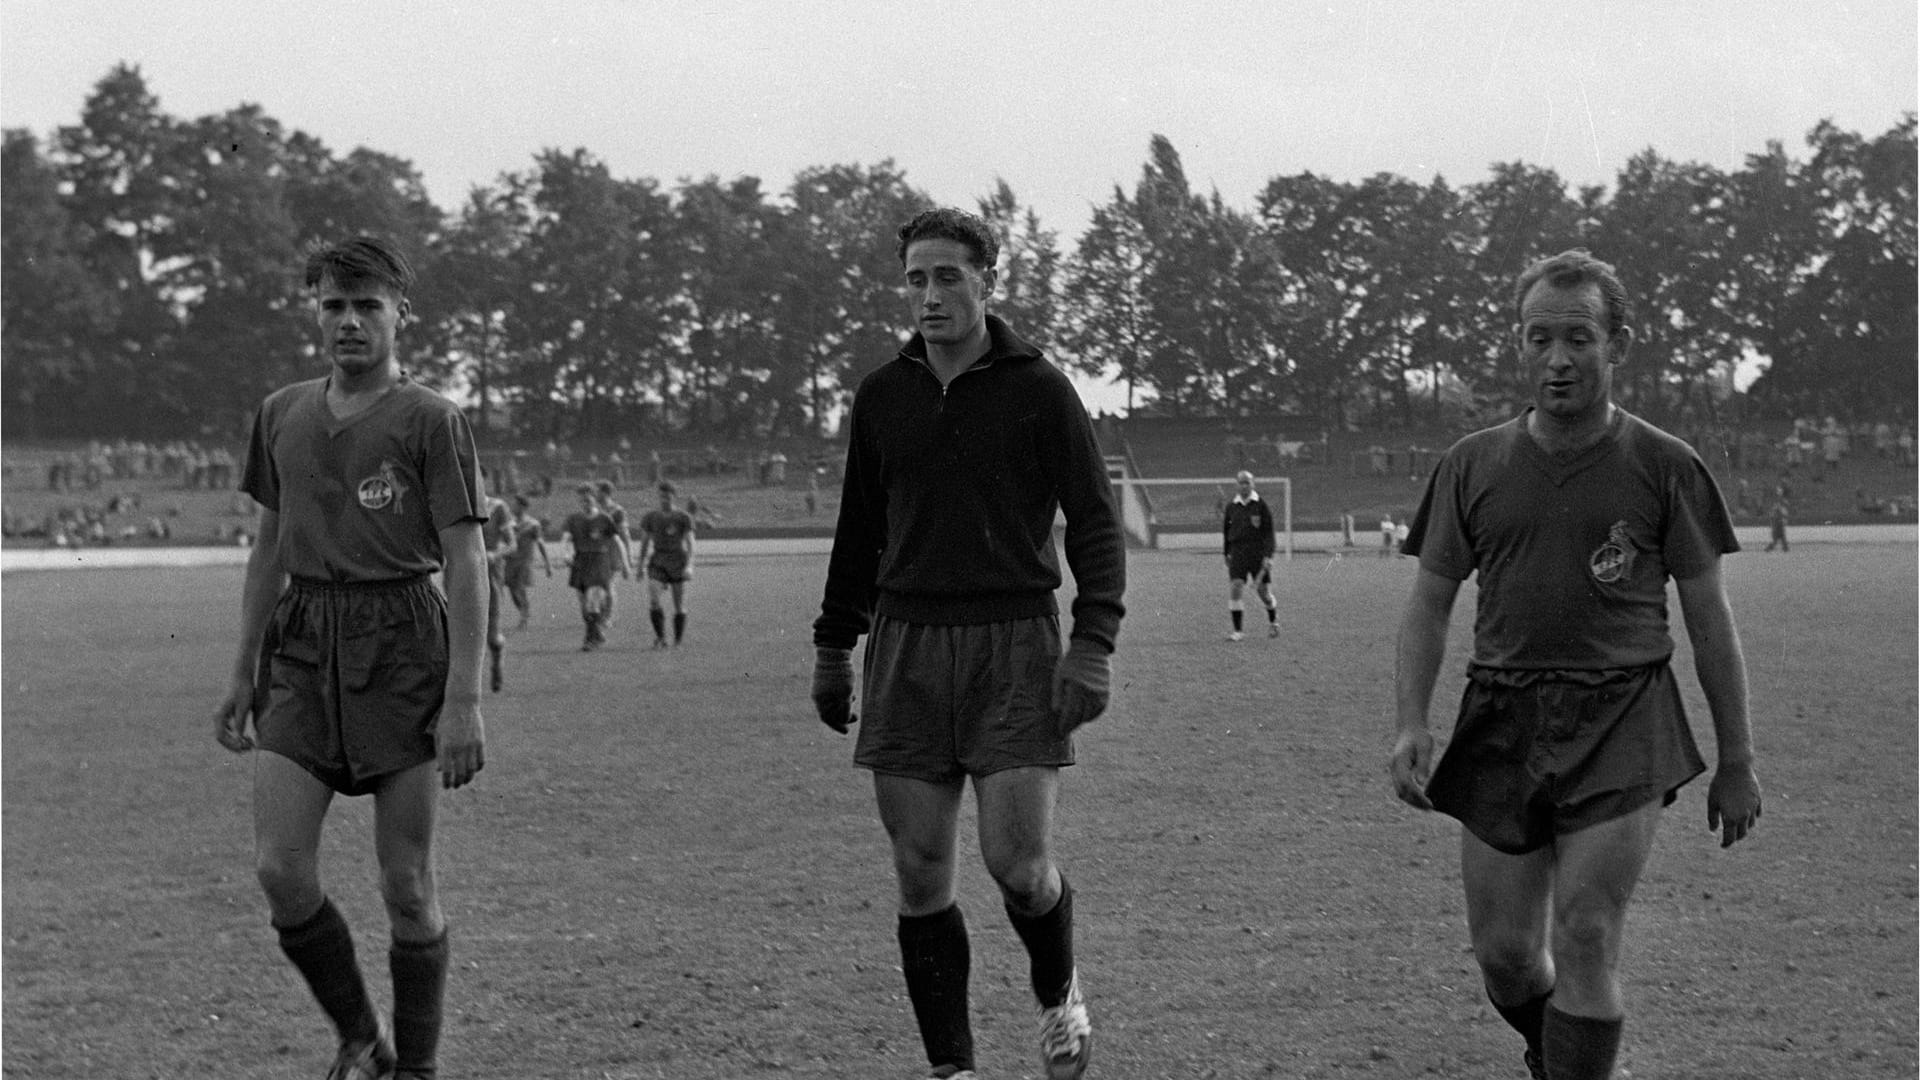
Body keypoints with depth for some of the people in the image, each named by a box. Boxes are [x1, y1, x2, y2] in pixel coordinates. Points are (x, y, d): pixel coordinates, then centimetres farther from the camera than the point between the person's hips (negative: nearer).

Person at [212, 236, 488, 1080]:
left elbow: (466, 565, -6)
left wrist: (464, 700, -13)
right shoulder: (282, 416, 11)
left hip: (400, 646, -4)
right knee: (279, 869, -6)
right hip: (302, 646, 4)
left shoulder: (430, 421, -4)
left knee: (407, 885, 0)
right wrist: (242, 675, 17)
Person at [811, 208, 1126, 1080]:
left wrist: (1093, 644, -12)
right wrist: (833, 646, 17)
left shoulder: (1039, 389, -1)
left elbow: (1095, 524, -1)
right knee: (920, 877, 1)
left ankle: (1059, 993, 22)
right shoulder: (882, 395, 9)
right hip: (906, 648, 3)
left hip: (1014, 647, -3)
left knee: (1017, 863, -10)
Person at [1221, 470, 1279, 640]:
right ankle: (1237, 631, -8)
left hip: (1258, 552, -2)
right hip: (1238, 551, 2)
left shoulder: (1260, 505, -2)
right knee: (1235, 588, -12)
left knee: (1263, 591, 2)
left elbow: (1268, 532, -3)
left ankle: (1273, 621, 31)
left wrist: (1268, 555, -11)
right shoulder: (1231, 506, 7)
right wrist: (1226, 554, 13)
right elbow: (1225, 531, 17)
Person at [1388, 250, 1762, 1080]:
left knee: (1586, 947, -10)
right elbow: (1428, 606, 11)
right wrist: (1410, 724, -4)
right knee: (1502, 953, 5)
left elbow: (1710, 624, 5)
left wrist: (1737, 762, 5)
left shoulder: (1665, 468, 1)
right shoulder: (1473, 466, 7)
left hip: (1622, 728, -3)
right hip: (1501, 722, 3)